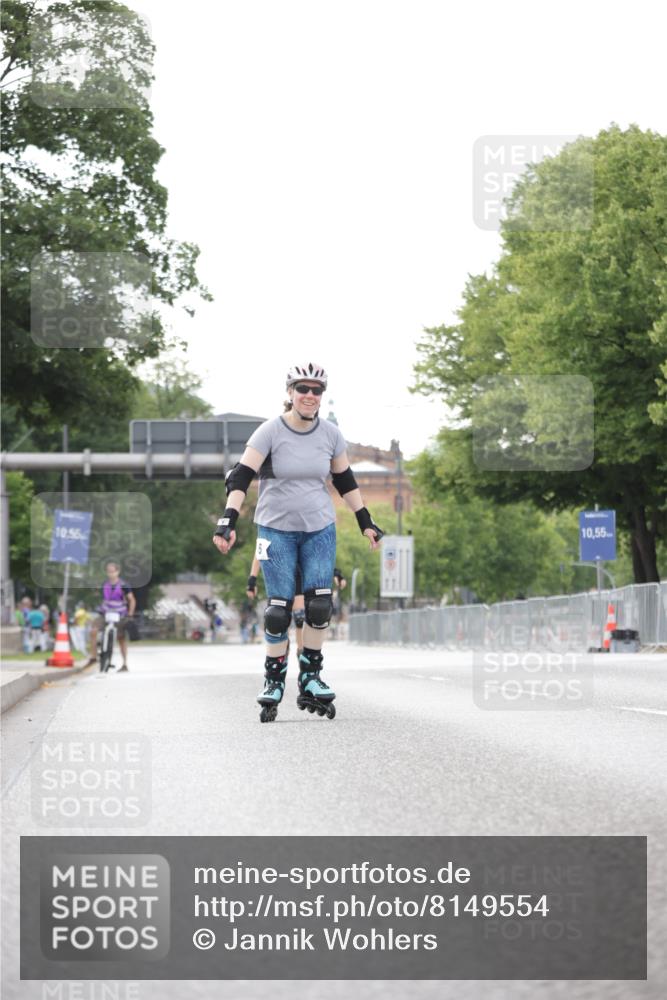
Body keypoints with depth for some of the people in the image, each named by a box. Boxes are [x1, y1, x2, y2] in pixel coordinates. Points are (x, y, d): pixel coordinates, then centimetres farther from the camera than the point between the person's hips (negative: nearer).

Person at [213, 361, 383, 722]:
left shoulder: (330, 434, 0)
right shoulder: (270, 432, -11)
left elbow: (345, 481, 13)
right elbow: (241, 477, -16)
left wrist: (366, 522, 12)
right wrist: (228, 521, -28)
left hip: (320, 529, 3)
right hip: (276, 529, -3)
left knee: (319, 604, -8)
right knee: (279, 609, -5)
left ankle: (310, 679, 5)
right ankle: (274, 682, 8)